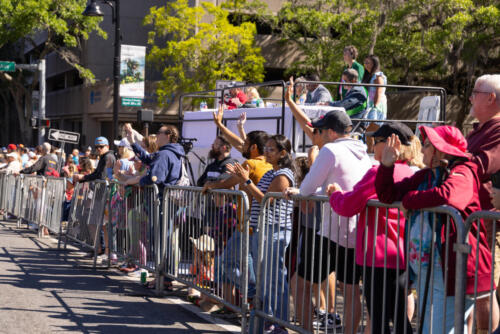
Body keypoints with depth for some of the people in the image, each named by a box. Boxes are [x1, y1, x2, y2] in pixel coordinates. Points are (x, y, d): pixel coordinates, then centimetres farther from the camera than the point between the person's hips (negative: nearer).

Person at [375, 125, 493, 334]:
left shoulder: (462, 173, -11)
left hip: (450, 271, -9)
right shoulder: (425, 176, 14)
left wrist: (408, 200, -17)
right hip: (424, 270, 9)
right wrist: (386, 165, 4)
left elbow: (445, 195, -33)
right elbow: (387, 195, 19)